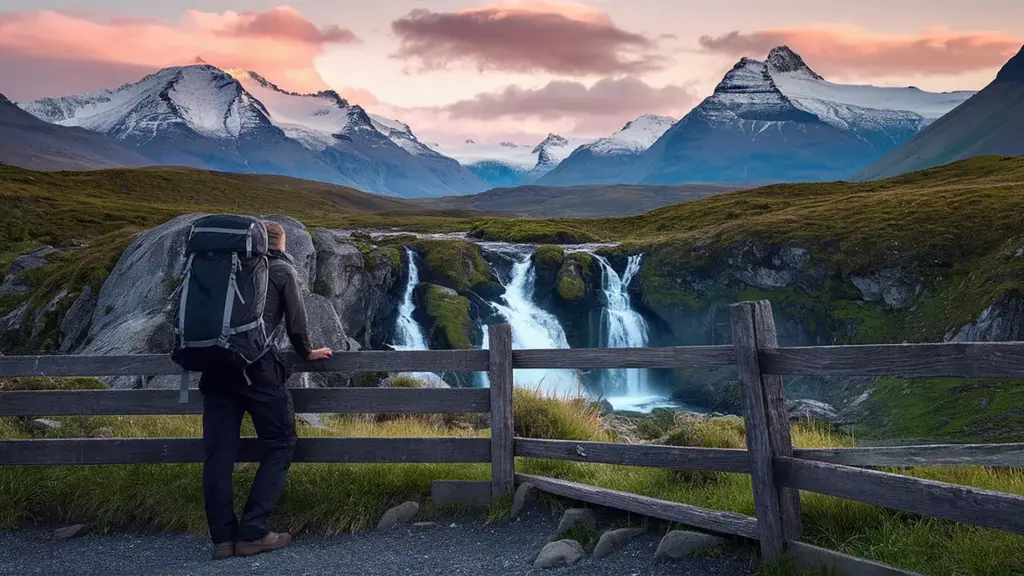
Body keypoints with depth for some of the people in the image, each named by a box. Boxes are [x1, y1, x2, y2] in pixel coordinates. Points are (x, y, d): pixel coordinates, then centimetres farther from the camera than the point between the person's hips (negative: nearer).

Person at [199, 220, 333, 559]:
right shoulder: (282, 269, 9)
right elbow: (296, 320, 7)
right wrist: (306, 353, 25)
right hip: (255, 364, -5)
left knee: (218, 452, 7)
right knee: (279, 444, 4)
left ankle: (223, 537, 8)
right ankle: (253, 533, -1)